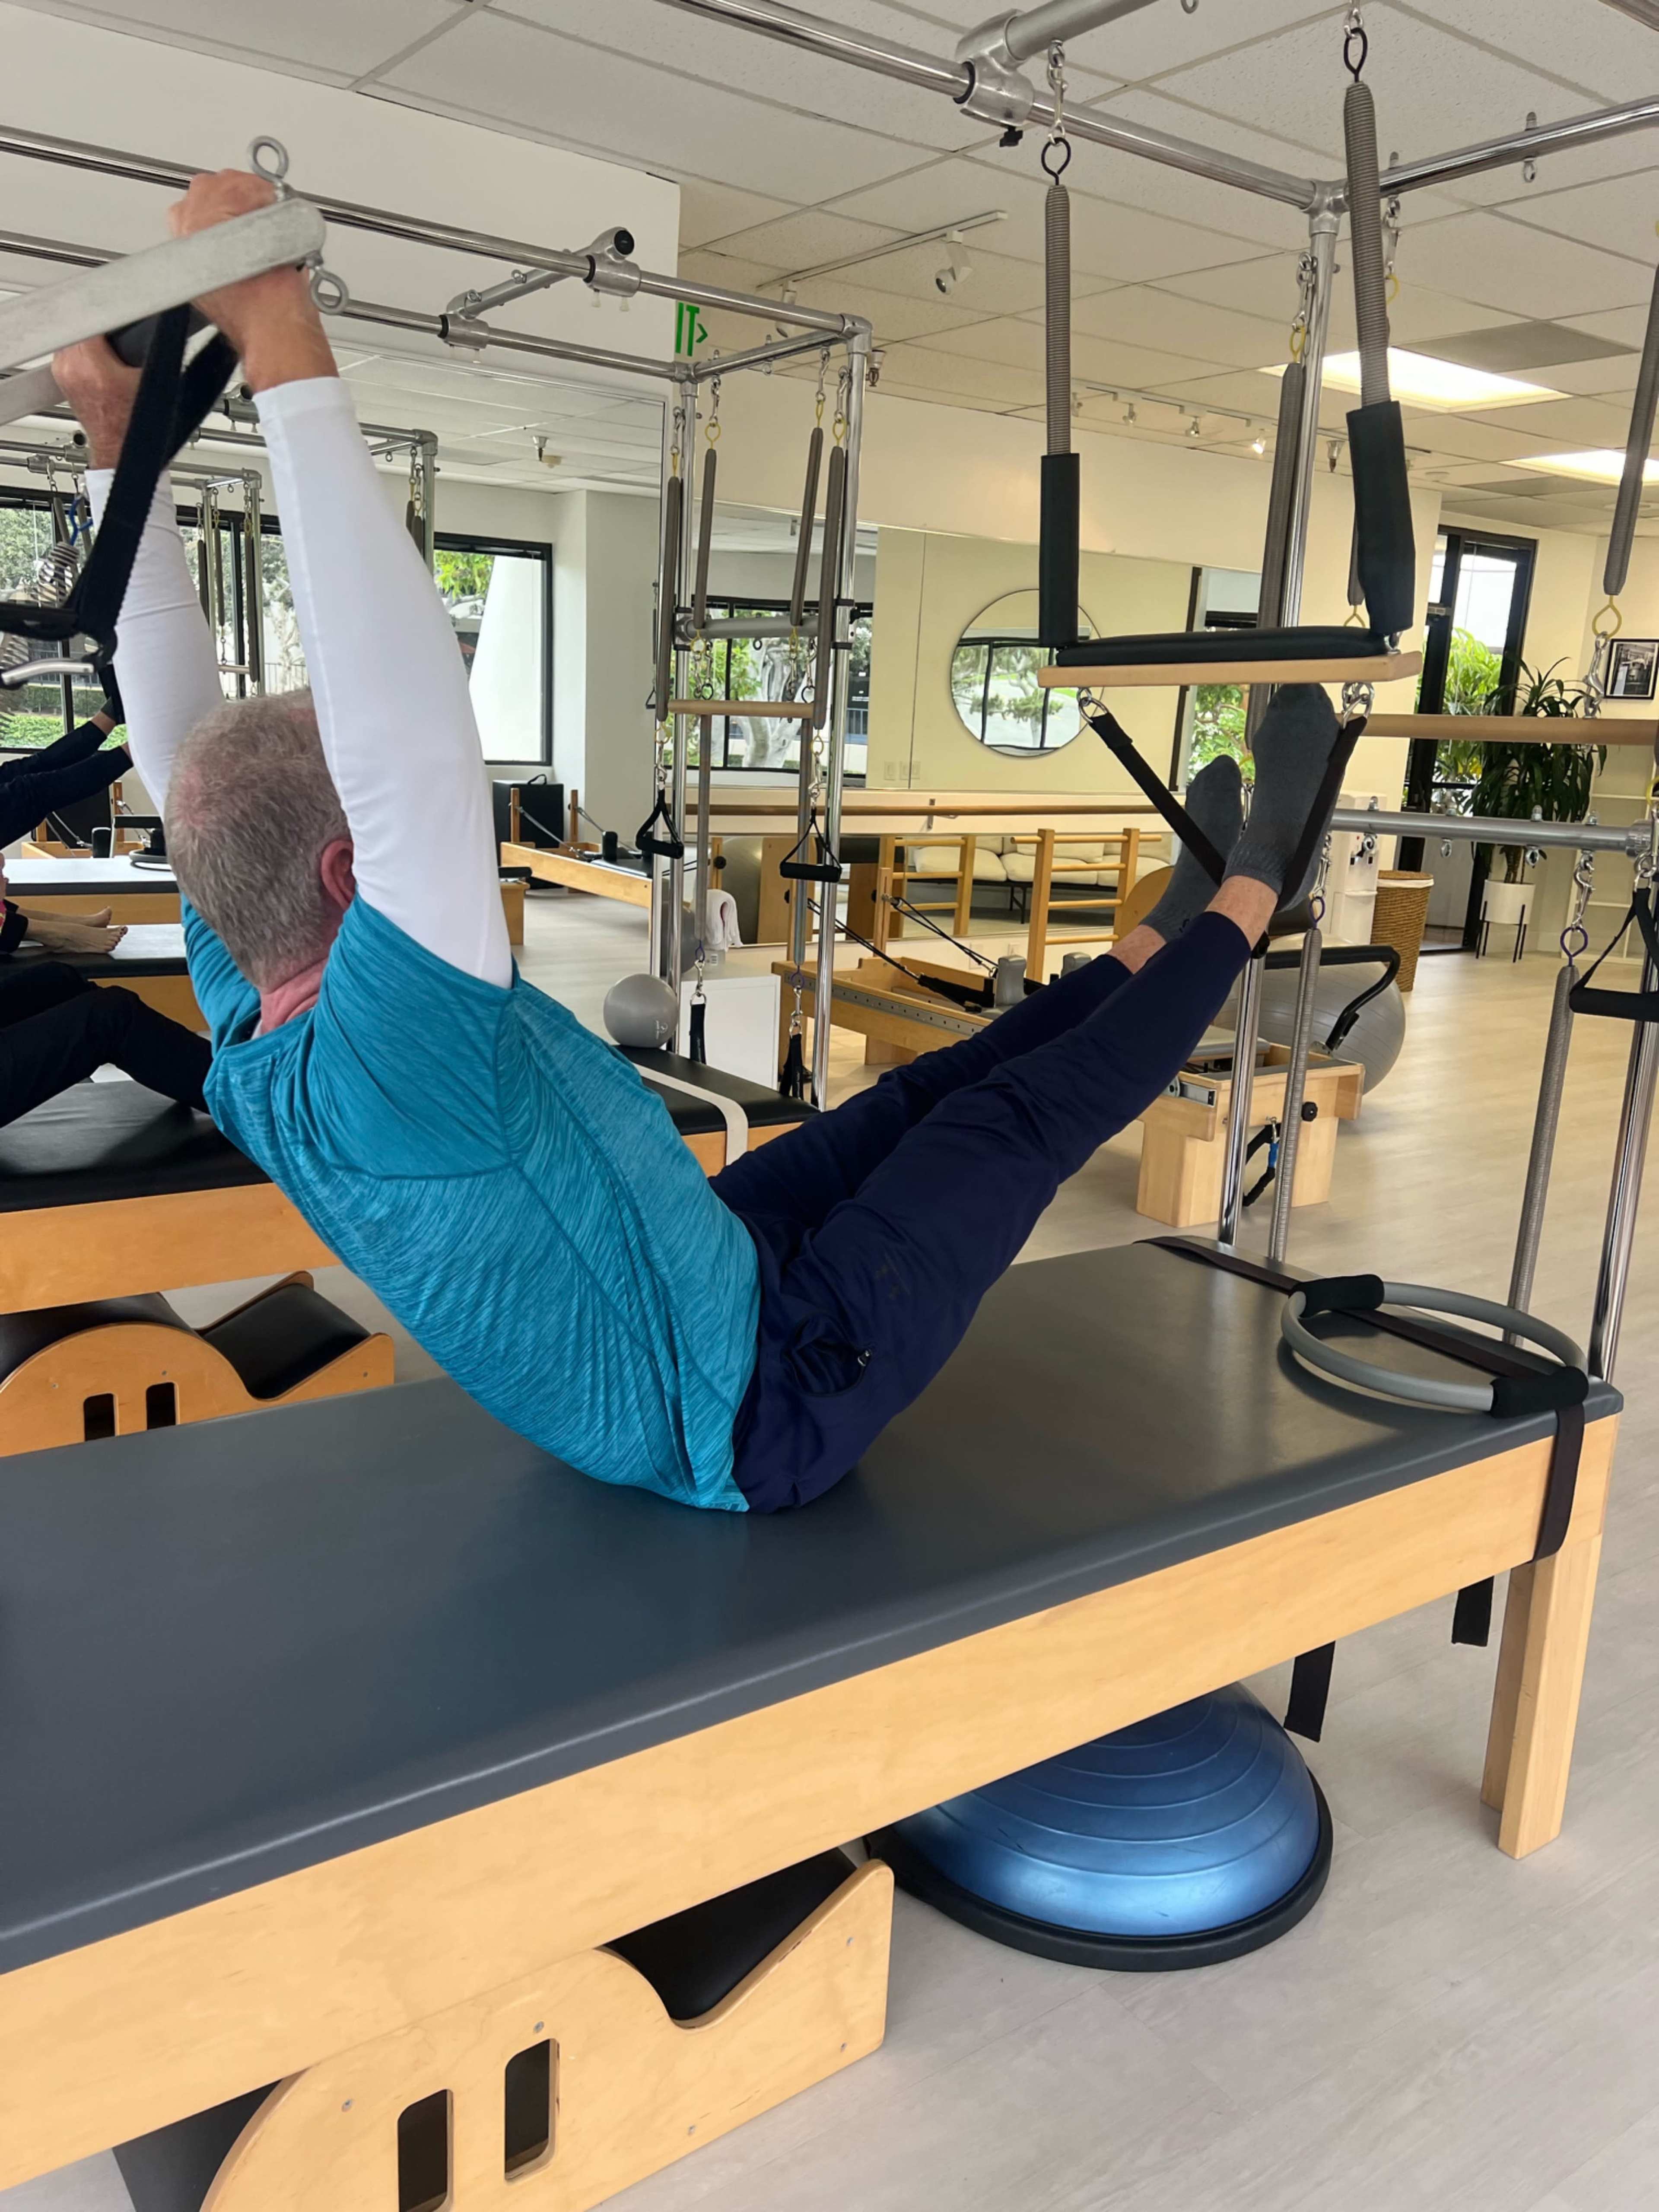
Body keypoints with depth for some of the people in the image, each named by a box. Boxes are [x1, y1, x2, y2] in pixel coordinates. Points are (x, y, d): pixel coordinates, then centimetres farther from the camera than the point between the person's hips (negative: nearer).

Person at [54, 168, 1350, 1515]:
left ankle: (1165, 936, 37)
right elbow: (415, 739, -49)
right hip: (762, 1413, -9)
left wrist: (122, 450, -4)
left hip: (708, 1292, 9)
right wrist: (289, 354, -44)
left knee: (924, 1098, 17)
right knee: (1026, 1114, 2)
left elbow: (187, 748, -3)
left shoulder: (250, 1041, -9)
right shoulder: (375, 1065, -36)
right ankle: (1248, 897, 22)